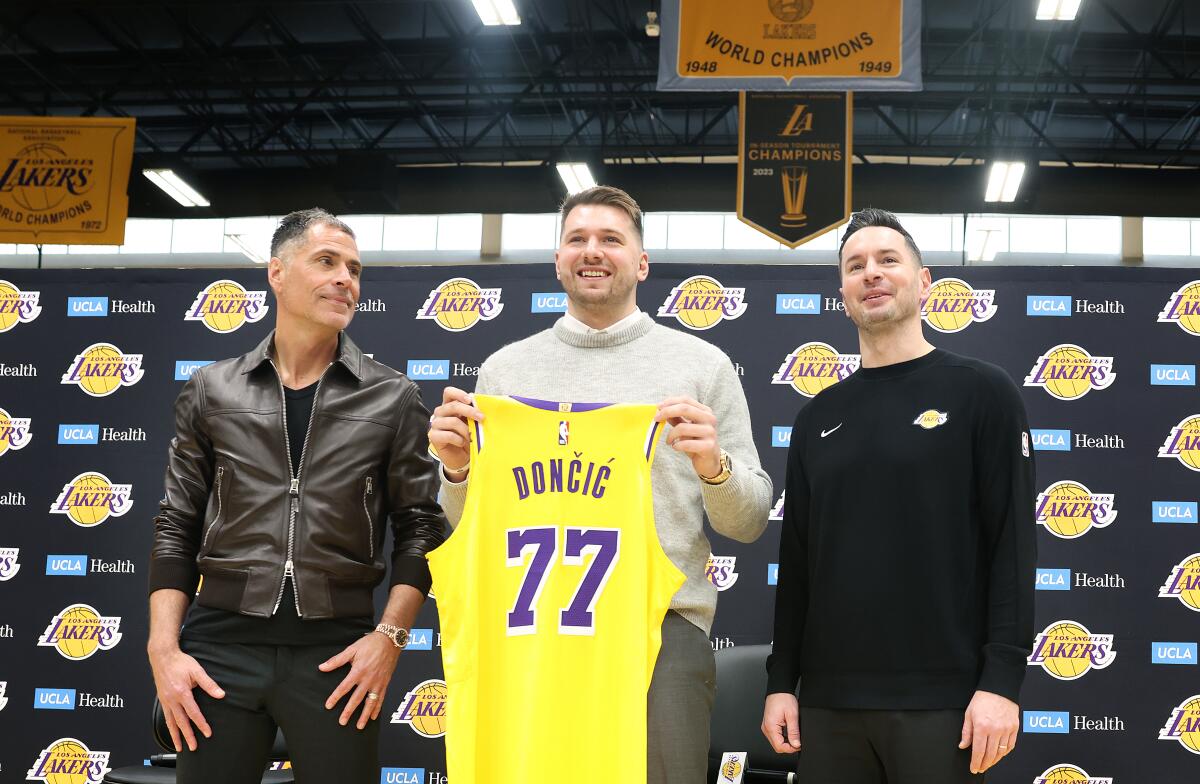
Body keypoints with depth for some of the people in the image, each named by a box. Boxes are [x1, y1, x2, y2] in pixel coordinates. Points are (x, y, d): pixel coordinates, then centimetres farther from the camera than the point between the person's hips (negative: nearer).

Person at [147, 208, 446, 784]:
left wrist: (390, 636, -7)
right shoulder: (212, 391, 8)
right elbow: (176, 527, 9)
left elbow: (419, 527, 5)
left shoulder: (393, 399, 5)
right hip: (221, 641, 1)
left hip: (337, 649, -1)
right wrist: (163, 648, 0)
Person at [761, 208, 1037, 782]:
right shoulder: (819, 417, 13)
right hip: (828, 700, 4)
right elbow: (796, 559, 14)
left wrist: (1002, 680, -13)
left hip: (941, 699, -4)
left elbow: (1013, 542, -6)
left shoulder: (980, 392, 0)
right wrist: (780, 681, 8)